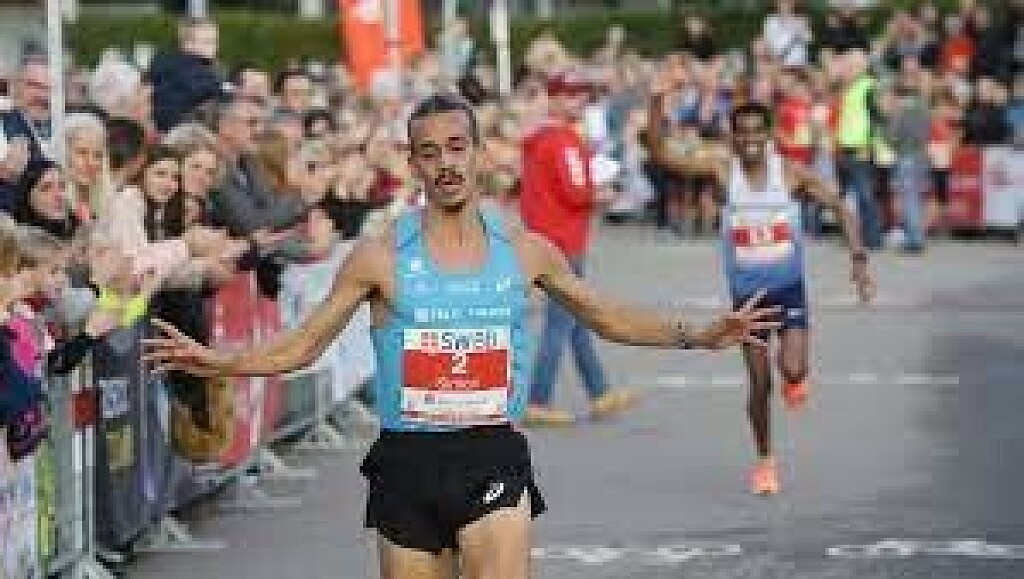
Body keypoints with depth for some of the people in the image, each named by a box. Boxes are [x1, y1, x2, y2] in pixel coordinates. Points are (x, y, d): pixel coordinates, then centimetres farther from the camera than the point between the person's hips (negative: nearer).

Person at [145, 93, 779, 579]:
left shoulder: (525, 250, 5)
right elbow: (304, 344, 4)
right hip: (409, 461, 0)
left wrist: (697, 335, 8)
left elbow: (610, 317, 17)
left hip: (494, 460, 0)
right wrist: (221, 362, -10)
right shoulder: (381, 256, -1)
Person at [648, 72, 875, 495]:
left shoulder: (790, 172, -8)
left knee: (793, 369, -19)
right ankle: (765, 460, 24)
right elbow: (661, 156, -15)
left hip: (788, 287, -1)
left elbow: (839, 208, -3)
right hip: (746, 290, 1)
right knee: (760, 383, 3)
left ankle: (795, 377, 20)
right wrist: (657, 103, -28)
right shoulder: (722, 168, -8)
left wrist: (858, 258, -14)